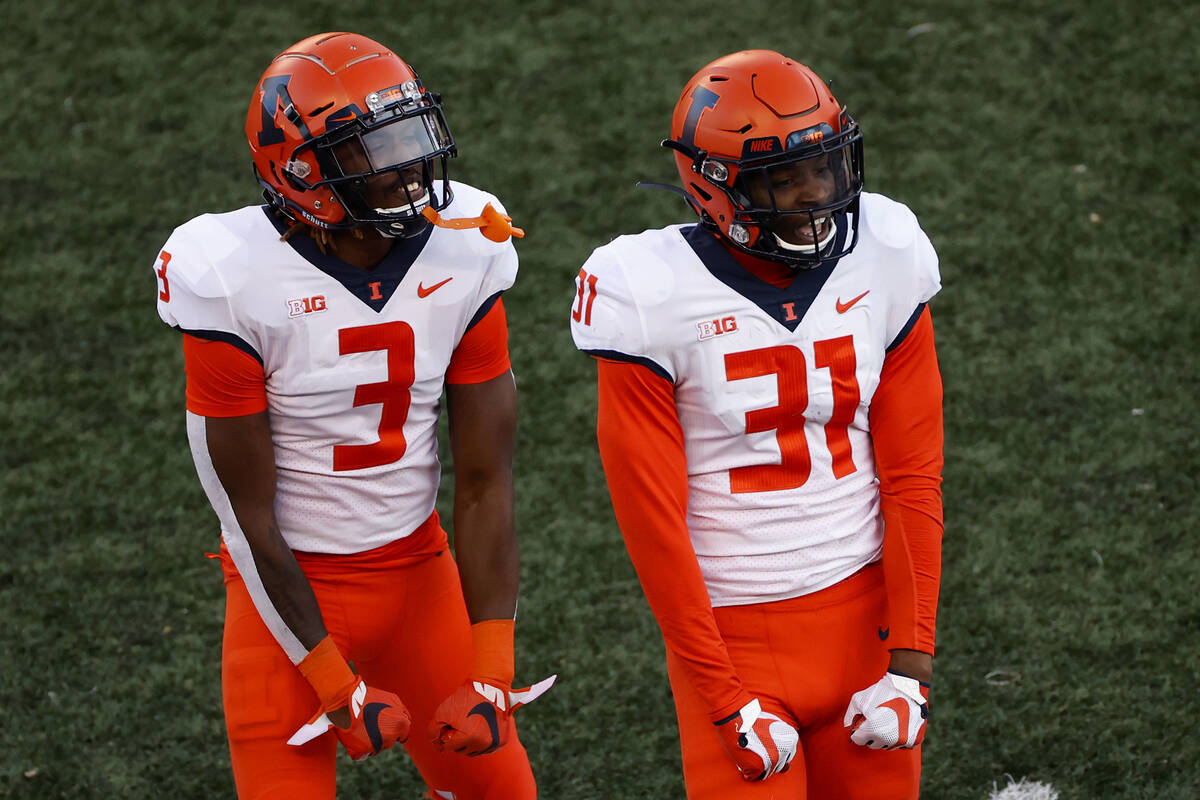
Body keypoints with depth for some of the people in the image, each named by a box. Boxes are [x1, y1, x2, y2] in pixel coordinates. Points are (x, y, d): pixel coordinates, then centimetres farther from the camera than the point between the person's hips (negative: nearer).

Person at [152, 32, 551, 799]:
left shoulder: (462, 254, -8)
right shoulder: (240, 281, -20)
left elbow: (486, 484, -5)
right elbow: (247, 516, -15)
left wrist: (491, 674, -10)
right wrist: (337, 690, -14)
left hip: (418, 569, 4)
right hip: (292, 589, -4)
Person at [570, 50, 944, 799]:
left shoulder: (883, 265, -2)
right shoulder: (657, 300, -14)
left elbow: (913, 478, 0)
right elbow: (653, 523, -11)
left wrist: (910, 664, -5)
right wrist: (729, 706, -11)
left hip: (866, 615, 4)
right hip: (733, 633, -3)